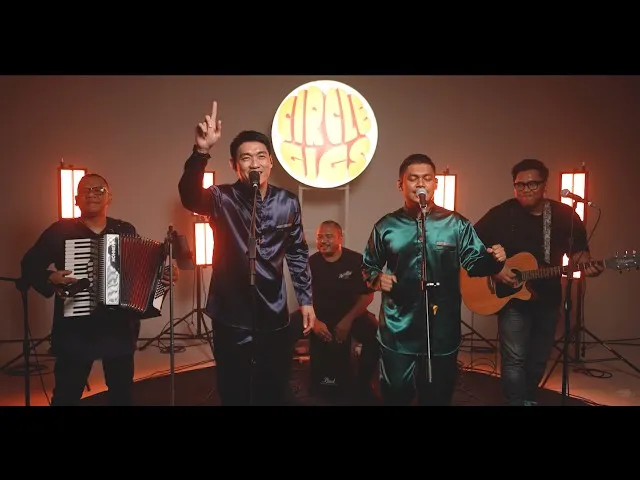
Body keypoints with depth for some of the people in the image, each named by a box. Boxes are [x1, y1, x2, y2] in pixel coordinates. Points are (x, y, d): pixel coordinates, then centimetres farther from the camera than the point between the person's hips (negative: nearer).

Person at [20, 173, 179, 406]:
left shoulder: (126, 230, 5)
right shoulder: (60, 230, -2)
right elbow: (30, 265, 2)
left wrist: (165, 274, -9)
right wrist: (50, 278, -17)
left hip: (119, 327, 2)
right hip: (75, 330, -2)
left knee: (122, 393, 16)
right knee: (66, 395, 9)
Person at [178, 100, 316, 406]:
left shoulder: (288, 202, 0)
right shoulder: (222, 199, -8)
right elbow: (189, 195, -30)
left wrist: (305, 299, 8)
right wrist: (202, 151, -46)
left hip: (274, 318, 2)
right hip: (231, 319, -2)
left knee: (275, 394, 16)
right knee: (234, 395, 12)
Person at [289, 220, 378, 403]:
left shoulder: (357, 261, -12)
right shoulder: (311, 262, -5)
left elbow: (367, 295, -8)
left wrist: (348, 320, -18)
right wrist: (314, 321, -17)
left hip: (349, 313, -1)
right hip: (318, 313, 2)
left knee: (376, 335, -27)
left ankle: (362, 383, 0)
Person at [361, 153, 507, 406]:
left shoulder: (456, 224, -1)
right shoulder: (385, 226, 1)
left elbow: (474, 262, 2)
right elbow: (368, 267, 10)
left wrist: (492, 259, -18)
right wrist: (377, 279, -10)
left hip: (442, 330, 0)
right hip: (398, 331, 0)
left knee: (438, 397, 17)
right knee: (395, 395, 14)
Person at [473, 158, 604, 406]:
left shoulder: (565, 215, -2)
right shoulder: (501, 214, -12)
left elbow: (579, 250, 8)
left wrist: (586, 264, -14)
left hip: (548, 298, 4)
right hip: (512, 298, -4)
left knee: (539, 358, 17)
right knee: (515, 359, -9)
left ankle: (528, 399, 38)